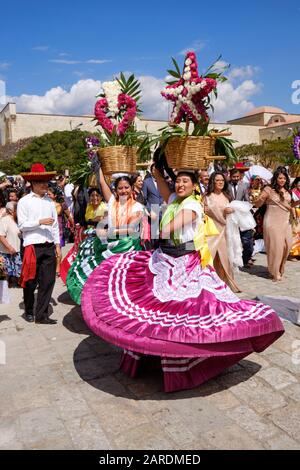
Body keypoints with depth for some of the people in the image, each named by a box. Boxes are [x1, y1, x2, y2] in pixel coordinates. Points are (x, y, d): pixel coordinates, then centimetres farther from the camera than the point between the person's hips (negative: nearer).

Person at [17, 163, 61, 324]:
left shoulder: (50, 201, 11)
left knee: (48, 281, 3)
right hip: (33, 246, -4)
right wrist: (40, 222, -16)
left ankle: (41, 315, 13)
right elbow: (22, 225, -6)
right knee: (31, 281, 5)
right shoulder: (24, 201, -1)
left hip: (49, 246, 4)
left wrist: (57, 245, 9)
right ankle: (29, 312, 27)